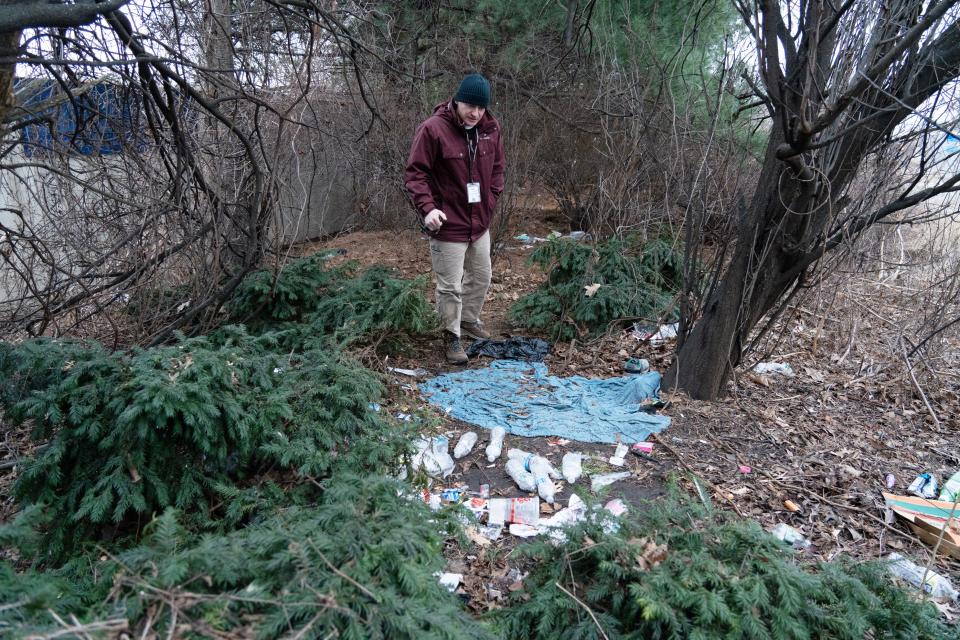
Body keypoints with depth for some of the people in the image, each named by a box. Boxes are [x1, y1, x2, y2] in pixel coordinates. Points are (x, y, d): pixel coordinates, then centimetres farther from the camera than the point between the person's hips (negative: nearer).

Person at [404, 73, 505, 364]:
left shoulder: (490, 128, 1)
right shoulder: (432, 129, -17)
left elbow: (496, 168, 14)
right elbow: (415, 173, -15)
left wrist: (491, 201, 4)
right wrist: (427, 207, -27)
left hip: (480, 223, 7)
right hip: (448, 225, -6)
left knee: (481, 278, 21)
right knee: (451, 287, 2)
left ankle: (470, 320, 43)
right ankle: (452, 338, 19)